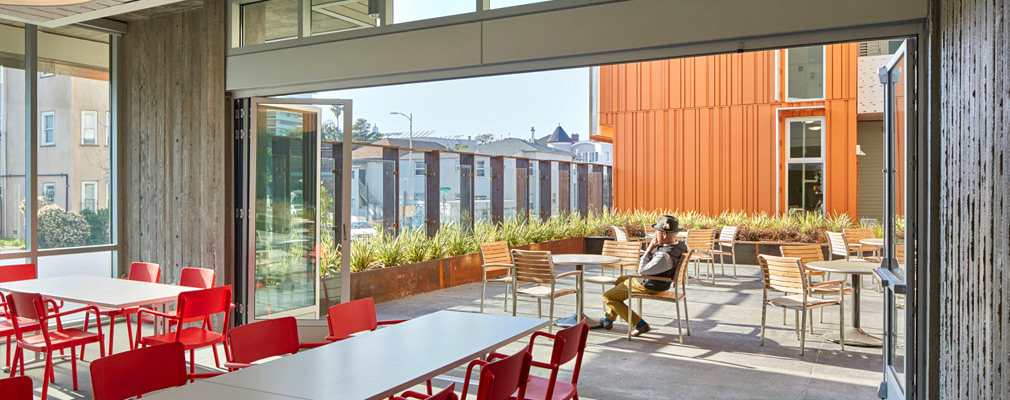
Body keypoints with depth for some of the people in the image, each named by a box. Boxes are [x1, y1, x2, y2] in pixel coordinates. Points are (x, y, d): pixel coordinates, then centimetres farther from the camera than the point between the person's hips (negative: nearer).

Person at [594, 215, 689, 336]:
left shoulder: (665, 256, -38)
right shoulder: (679, 244, -10)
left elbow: (642, 271, -28)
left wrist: (649, 249, -24)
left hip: (648, 286, -10)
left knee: (608, 297, 1)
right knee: (619, 281, 30)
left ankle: (640, 324, 1)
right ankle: (608, 319, 40)